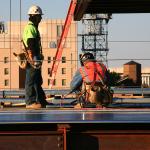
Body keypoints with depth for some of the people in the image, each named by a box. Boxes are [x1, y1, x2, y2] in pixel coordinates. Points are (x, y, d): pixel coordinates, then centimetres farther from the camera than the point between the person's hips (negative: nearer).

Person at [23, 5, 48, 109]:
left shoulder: (34, 27, 21)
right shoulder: (30, 28, -12)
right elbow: (30, 44, -20)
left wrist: (39, 57, 24)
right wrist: (33, 58, -25)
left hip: (36, 58, 11)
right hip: (32, 58, -11)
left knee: (38, 80, 14)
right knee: (31, 80, -7)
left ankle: (41, 101, 20)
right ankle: (30, 102, -5)